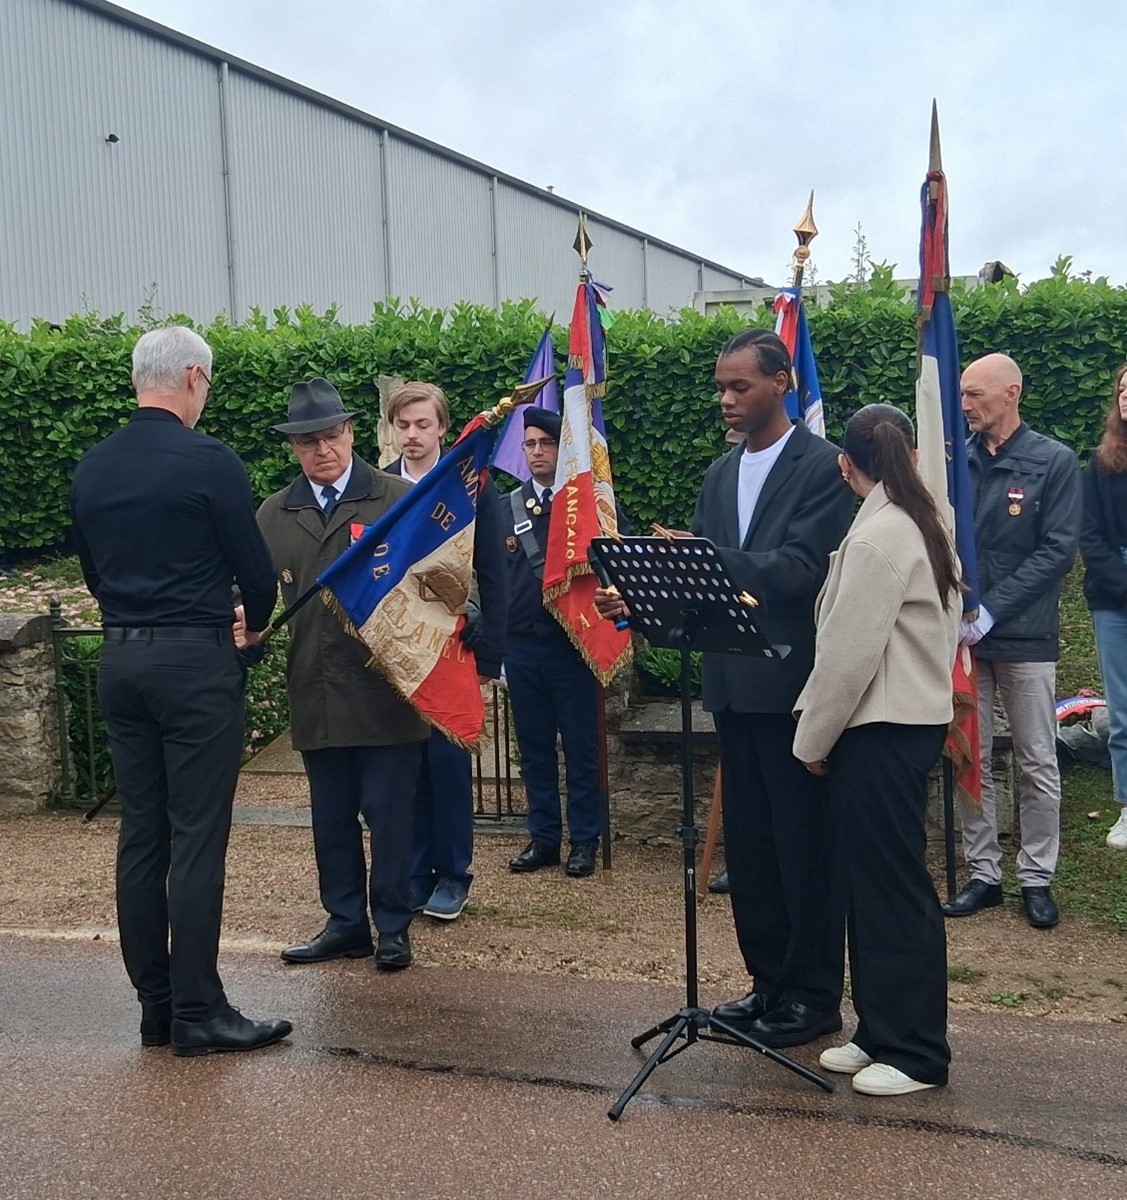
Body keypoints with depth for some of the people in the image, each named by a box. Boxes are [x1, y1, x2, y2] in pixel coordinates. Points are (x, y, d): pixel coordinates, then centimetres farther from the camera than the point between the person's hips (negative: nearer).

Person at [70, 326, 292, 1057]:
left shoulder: (92, 468, 8)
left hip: (120, 660, 6)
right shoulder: (210, 462, -11)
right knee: (196, 839, -2)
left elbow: (92, 572, 16)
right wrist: (259, 620, 15)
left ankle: (155, 1007, 18)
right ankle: (197, 1013, 4)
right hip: (196, 661, -6)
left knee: (140, 835, 10)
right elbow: (254, 566, -6)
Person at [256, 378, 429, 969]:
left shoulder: (399, 499, -1)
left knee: (389, 812, 3)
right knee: (331, 816, 13)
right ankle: (345, 923, 26)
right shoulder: (274, 514, 11)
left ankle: (392, 929, 17)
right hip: (316, 693, 4)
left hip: (387, 687, -4)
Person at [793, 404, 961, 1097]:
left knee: (891, 885, -1)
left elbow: (848, 651, -18)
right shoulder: (926, 526, 12)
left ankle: (916, 1053, 9)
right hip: (918, 716, 10)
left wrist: (813, 738, -7)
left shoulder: (876, 536, -16)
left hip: (879, 731, -10)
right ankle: (883, 1032, 24)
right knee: (877, 882, 15)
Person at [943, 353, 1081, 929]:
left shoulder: (1054, 462, -3)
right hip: (961, 634, 3)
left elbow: (1058, 549, -9)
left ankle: (1036, 878, 18)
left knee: (1037, 764, 5)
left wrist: (991, 610, -15)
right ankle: (983, 874, 20)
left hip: (1025, 636, -3)